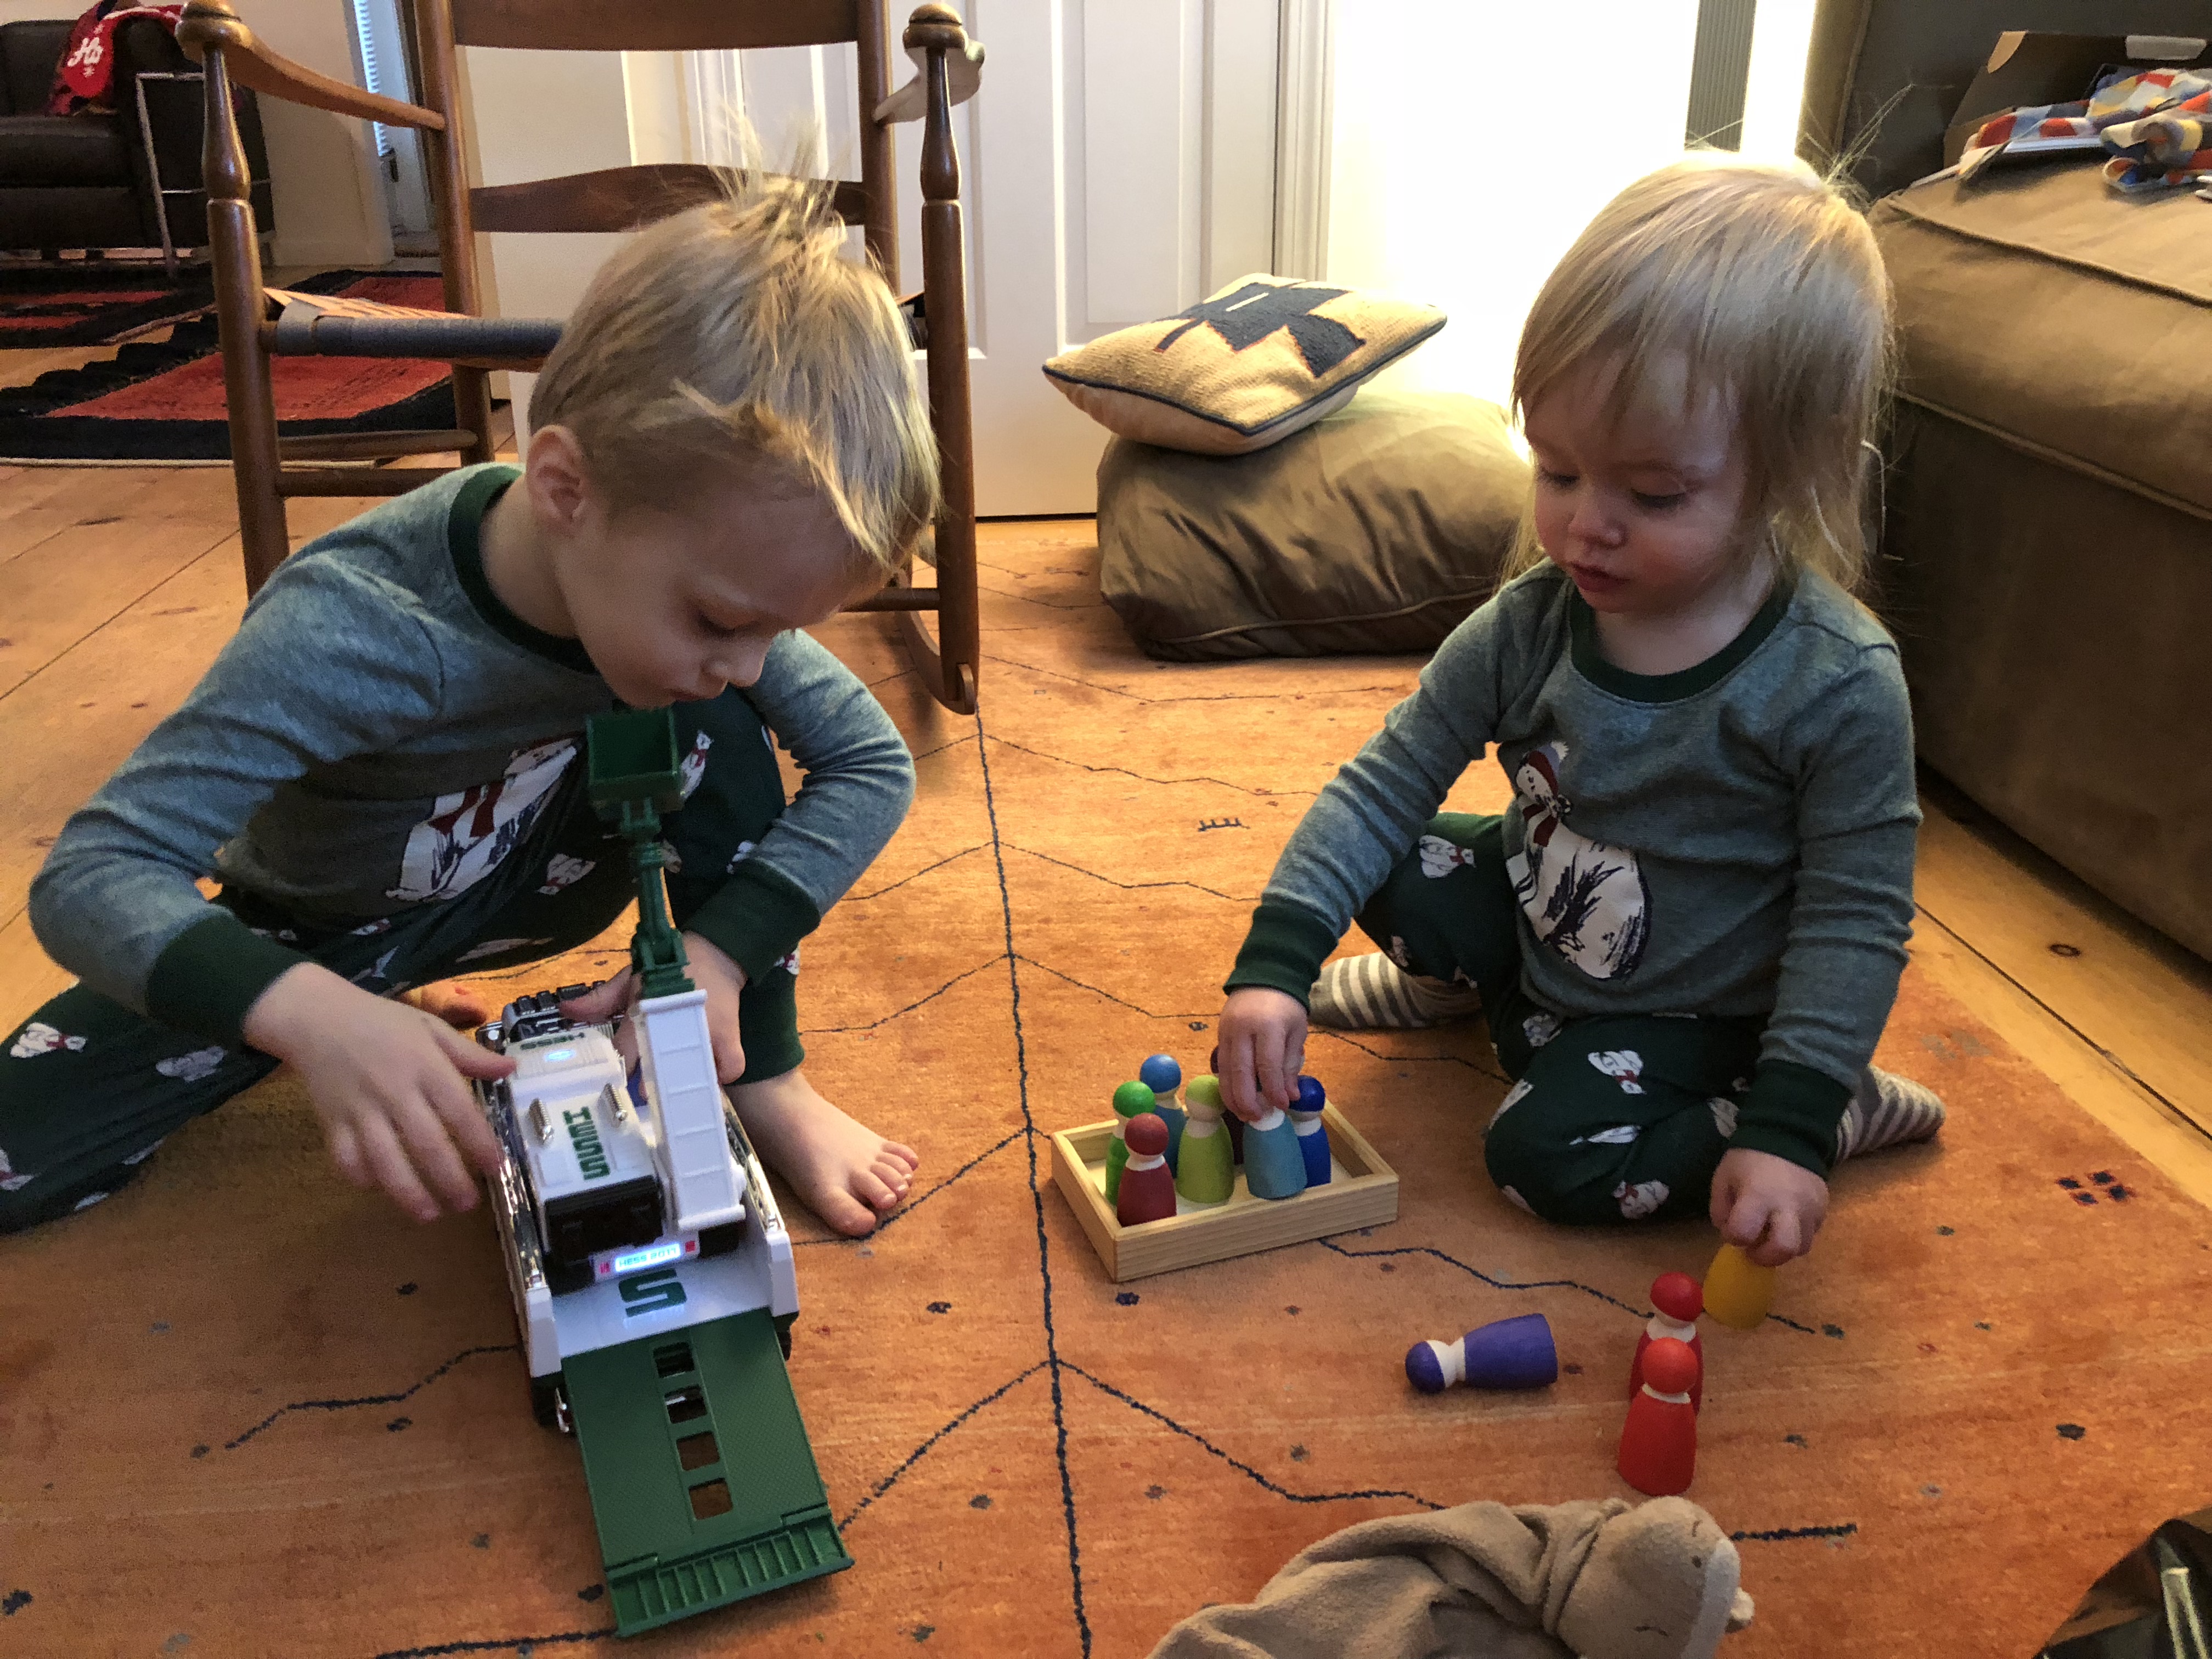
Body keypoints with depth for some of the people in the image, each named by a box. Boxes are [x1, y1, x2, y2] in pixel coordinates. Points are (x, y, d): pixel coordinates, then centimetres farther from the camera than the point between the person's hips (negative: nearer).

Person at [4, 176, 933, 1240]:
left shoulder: (707, 580, -25)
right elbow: (89, 876, -37)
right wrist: (315, 1018, -55)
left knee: (711, 725, -25)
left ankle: (763, 1081, -12)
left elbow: (873, 764, -17)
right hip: (314, 931, -1)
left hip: (522, 880, 2)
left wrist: (723, 946, -32)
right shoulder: (354, 631, -38)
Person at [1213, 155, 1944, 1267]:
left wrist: (1788, 1126, -27)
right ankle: (1455, 988, 23)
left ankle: (1846, 1110, 1)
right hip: (1536, 915, 5)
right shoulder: (1530, 624, -18)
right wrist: (1276, 964, -25)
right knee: (1397, 873, -12)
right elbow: (1388, 781, -15)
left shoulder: (1839, 685, -29)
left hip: (1686, 1011, -4)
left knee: (1549, 1156, -19)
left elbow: (1855, 923, -21)